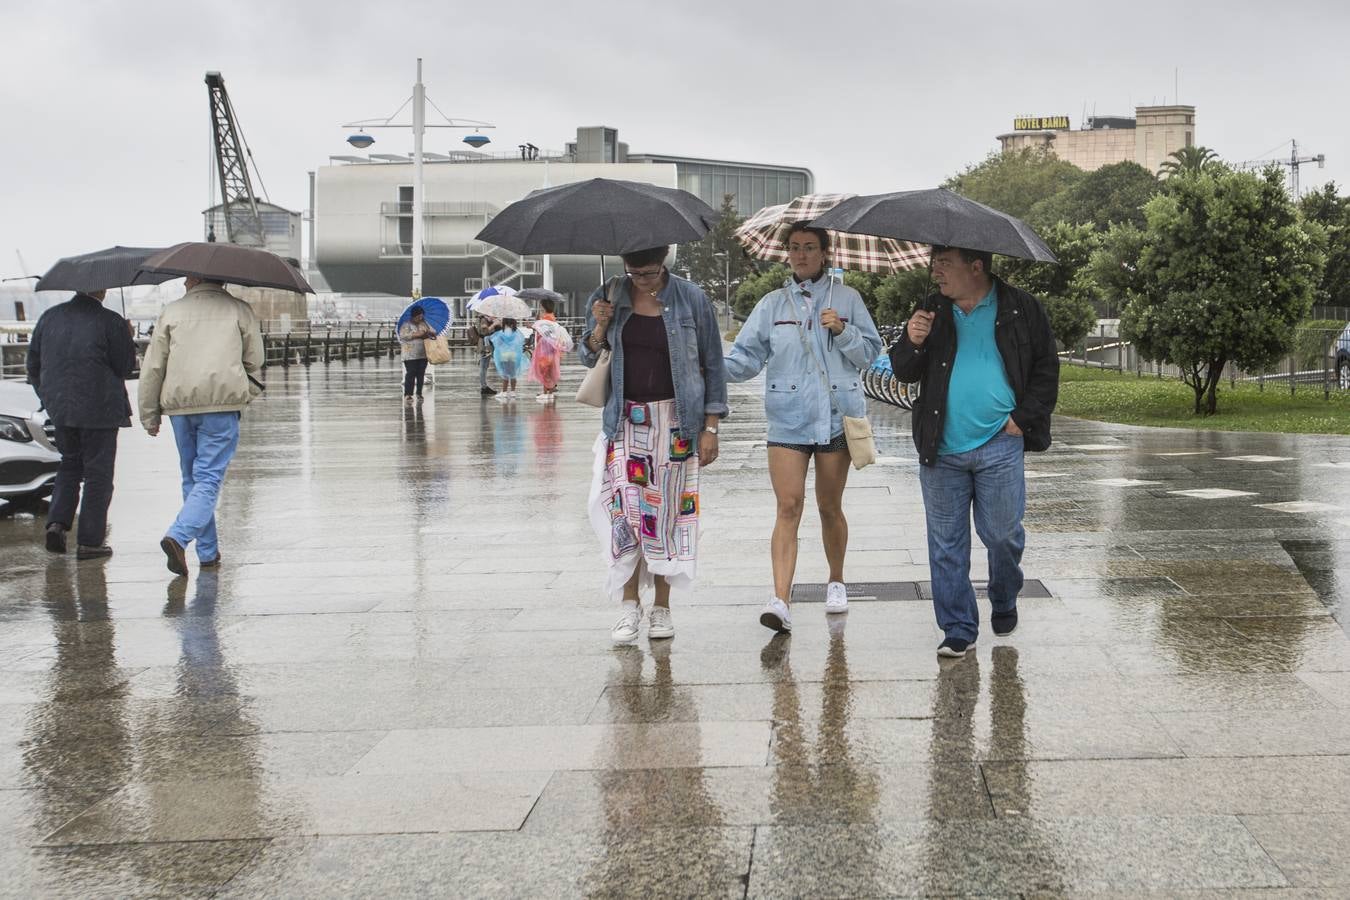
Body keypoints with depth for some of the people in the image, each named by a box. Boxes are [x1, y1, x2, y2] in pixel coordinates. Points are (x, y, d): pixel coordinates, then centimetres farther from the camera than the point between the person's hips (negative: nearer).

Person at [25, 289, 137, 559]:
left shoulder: (50, 317, 5)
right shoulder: (111, 322, -12)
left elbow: (33, 363, 11)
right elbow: (125, 367, -8)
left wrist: (48, 396, 22)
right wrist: (127, 339, 7)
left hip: (59, 408, 5)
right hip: (99, 408, -5)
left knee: (70, 463, 22)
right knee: (98, 473, 4)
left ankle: (57, 522, 5)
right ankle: (90, 542, 5)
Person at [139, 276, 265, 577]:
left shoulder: (172, 311, 10)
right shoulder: (239, 310, 6)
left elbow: (152, 367, 8)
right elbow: (254, 360, 8)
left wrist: (149, 416, 14)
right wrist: (246, 393, 26)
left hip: (179, 405, 3)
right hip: (222, 404, -3)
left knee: (191, 478, 14)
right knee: (209, 478, -4)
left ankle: (208, 552, 16)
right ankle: (178, 536, -25)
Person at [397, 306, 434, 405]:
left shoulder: (424, 323, 12)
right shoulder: (406, 325, -4)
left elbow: (434, 332, 13)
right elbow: (403, 335, -17)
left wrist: (430, 333, -11)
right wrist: (416, 334, -22)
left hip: (423, 355, 5)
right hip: (410, 355, -5)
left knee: (421, 374, 7)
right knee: (411, 374, -10)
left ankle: (419, 394, 15)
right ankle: (407, 395, -9)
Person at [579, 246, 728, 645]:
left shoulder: (691, 299, -1)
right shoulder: (609, 298, 5)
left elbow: (713, 365, 2)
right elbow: (588, 358, 13)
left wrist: (710, 428, -2)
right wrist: (600, 328, -8)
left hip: (674, 422, -1)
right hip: (625, 421, 2)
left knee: (667, 511, 1)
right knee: (624, 507, -9)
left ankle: (662, 607, 12)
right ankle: (630, 604, -2)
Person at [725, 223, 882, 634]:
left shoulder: (847, 298, 5)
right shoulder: (772, 304, 7)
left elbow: (871, 352, 4)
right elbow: (748, 355, 2)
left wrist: (842, 330, -14)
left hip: (836, 415, 0)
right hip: (787, 417, 0)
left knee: (830, 507, 12)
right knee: (788, 507, -11)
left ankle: (836, 581, 33)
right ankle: (780, 600, -20)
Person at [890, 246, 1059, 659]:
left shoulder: (1021, 309, 2)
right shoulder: (931, 312, 9)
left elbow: (1046, 367, 6)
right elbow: (903, 372, 9)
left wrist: (1023, 417, -3)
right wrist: (912, 344, -13)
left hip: (999, 445, -2)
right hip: (942, 451, 2)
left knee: (1003, 534, 3)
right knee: (946, 544, 3)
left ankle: (1004, 604, 32)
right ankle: (958, 629, 11)